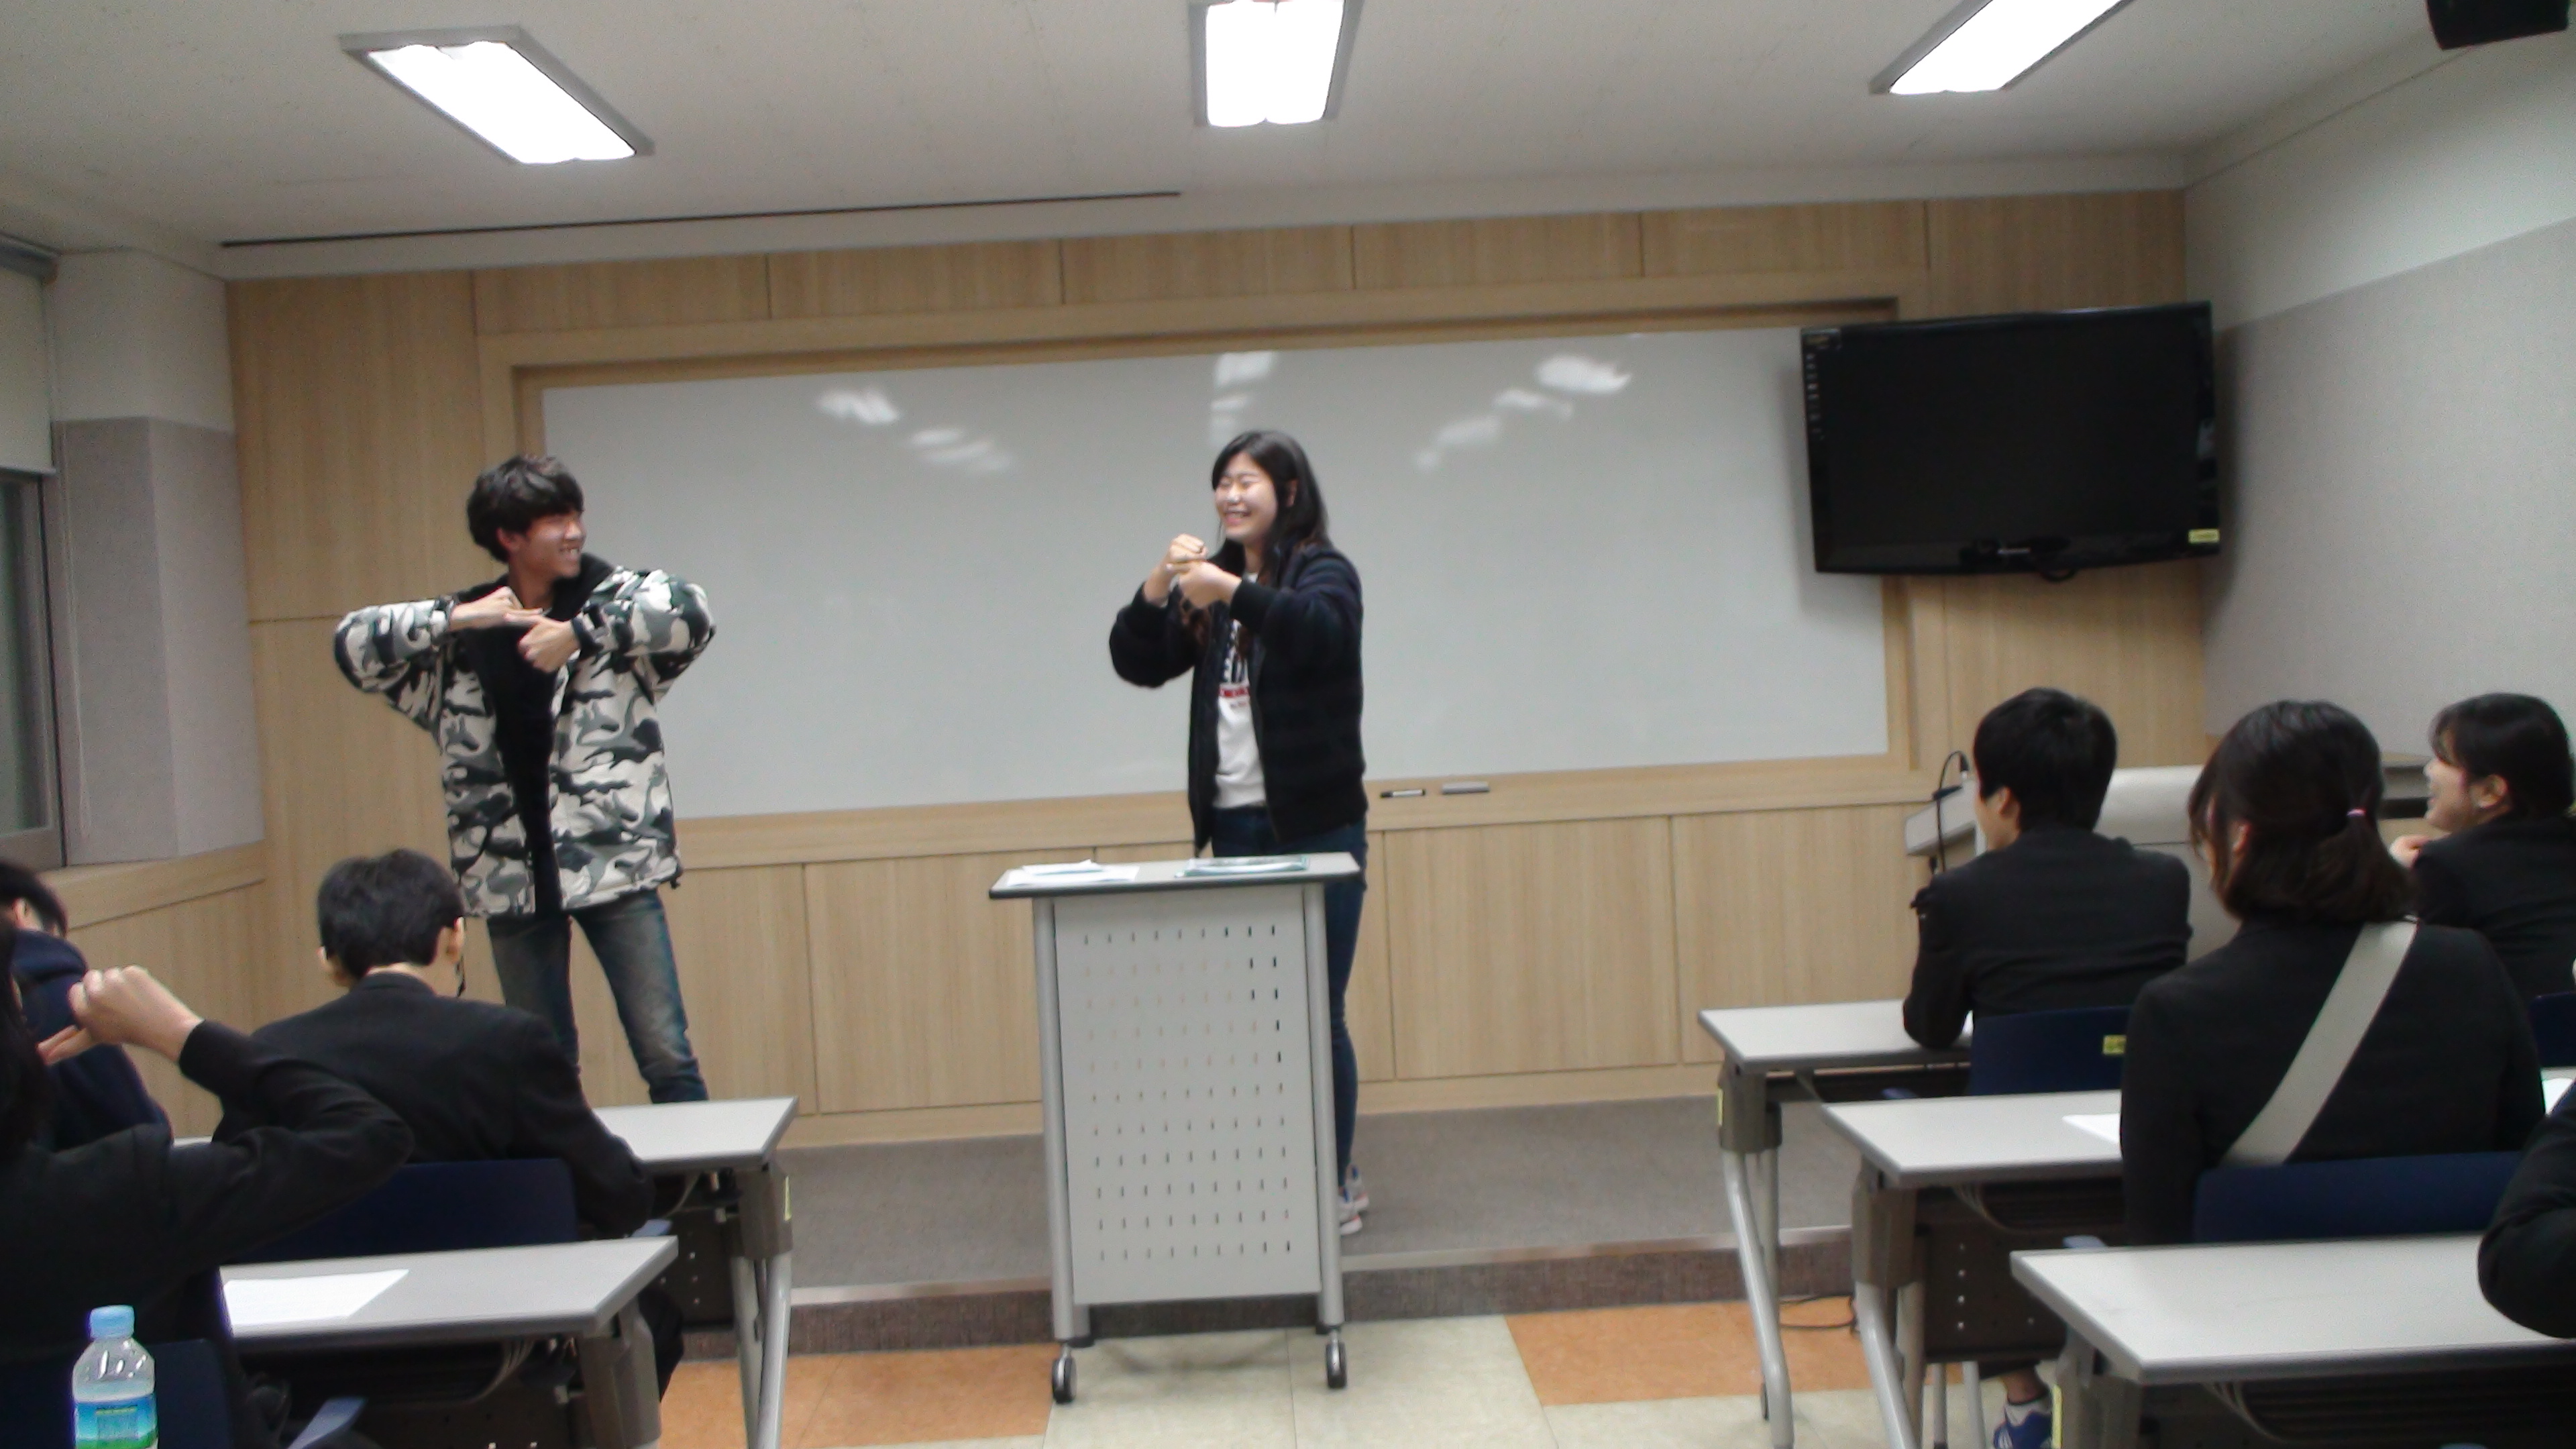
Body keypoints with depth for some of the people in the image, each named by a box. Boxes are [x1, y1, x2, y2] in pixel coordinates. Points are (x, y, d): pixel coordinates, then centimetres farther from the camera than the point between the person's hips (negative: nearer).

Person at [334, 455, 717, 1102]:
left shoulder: (609, 599, 1)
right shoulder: (460, 638, 7)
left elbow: (691, 611, -16)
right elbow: (352, 646, -1)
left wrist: (580, 633, -22)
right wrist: (454, 618, -13)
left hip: (614, 862, -2)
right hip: (512, 876, 3)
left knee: (665, 1053, -3)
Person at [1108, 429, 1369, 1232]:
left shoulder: (1324, 571, -3)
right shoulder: (1212, 582, 14)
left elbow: (1318, 629, -25)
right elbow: (1137, 663, 6)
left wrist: (1233, 591, -33)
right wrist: (1158, 585, -9)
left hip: (1315, 827, -5)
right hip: (1234, 826, 5)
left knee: (1317, 1011, 1)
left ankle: (1335, 1182, 13)